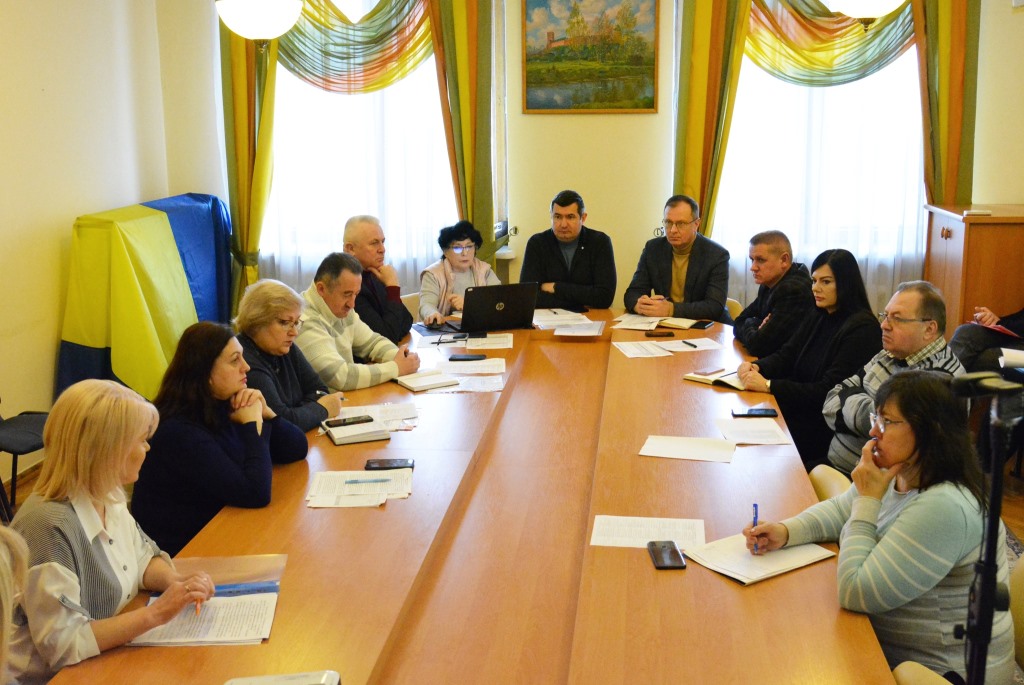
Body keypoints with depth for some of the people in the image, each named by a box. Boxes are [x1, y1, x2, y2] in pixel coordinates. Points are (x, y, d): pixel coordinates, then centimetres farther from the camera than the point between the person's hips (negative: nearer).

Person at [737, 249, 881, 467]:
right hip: (798, 412, 8)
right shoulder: (817, 319, 14)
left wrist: (769, 385, -24)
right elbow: (785, 356, 11)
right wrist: (755, 367, -11)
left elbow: (829, 391, -21)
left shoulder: (862, 329, -15)